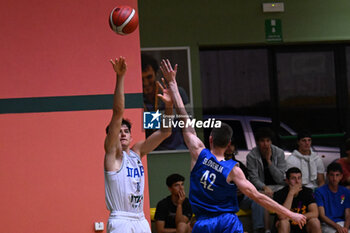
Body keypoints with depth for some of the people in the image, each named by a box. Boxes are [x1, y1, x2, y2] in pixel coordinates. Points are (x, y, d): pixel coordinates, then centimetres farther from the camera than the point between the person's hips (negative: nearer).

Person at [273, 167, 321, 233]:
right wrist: (291, 193, -28)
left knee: (315, 221, -27)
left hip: (303, 226, 2)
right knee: (283, 222, -33)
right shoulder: (279, 194, -12)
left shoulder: (308, 192, -4)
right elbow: (282, 216, -28)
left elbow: (315, 213, -16)